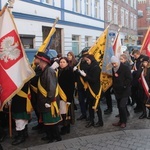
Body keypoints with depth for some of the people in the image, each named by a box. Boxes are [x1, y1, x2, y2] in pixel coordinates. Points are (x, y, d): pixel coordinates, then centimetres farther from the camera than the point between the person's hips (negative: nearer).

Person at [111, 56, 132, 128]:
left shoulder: (125, 68, -13)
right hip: (117, 91, 7)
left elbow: (129, 79, -15)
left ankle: (124, 122, 4)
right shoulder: (113, 69, 8)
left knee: (122, 106, -12)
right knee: (119, 107, 12)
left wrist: (124, 86, -18)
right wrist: (114, 87, 10)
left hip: (125, 91, -6)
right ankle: (121, 121, 24)